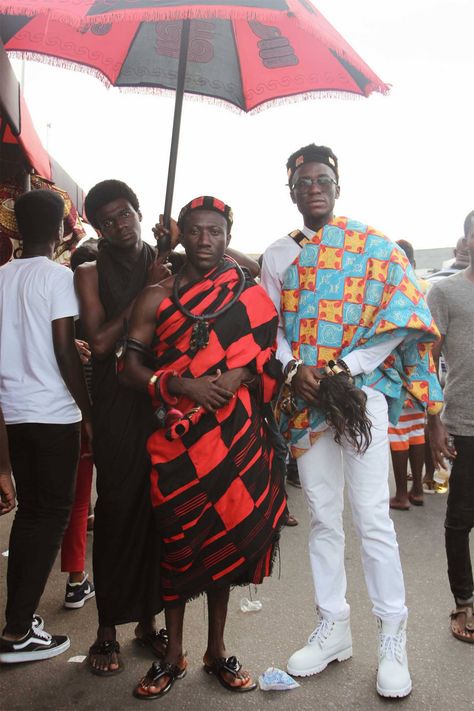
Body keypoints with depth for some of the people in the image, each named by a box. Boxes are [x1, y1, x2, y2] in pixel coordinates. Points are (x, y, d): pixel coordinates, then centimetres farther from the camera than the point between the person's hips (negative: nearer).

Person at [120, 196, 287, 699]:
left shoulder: (249, 296, 7)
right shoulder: (157, 297, 4)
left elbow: (269, 362, 7)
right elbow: (131, 368, -2)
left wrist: (239, 376, -13)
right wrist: (181, 384, -17)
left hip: (234, 435, 1)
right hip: (175, 435, -1)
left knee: (225, 536, 9)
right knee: (176, 540, 6)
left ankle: (217, 650, 28)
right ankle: (173, 655, 25)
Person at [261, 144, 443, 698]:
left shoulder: (373, 245, 3)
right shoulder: (278, 254, 12)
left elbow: (400, 319, -4)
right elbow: (272, 326, 9)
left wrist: (342, 369, -14)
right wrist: (293, 369, -11)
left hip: (362, 390, -3)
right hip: (303, 397, 3)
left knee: (372, 517, -4)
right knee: (323, 517, 10)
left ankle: (392, 638, 12)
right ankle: (332, 628, 24)